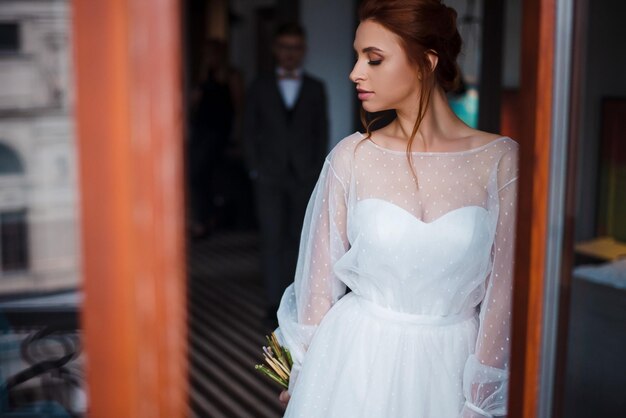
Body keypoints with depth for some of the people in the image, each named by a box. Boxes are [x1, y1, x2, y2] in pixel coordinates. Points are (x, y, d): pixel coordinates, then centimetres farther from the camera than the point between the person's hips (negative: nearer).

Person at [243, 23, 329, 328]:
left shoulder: (315, 89, 8)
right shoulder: (260, 87, 7)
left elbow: (322, 132, 8)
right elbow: (249, 130, 7)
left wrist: (317, 170, 0)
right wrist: (255, 169, -1)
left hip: (304, 177, 1)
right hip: (269, 176, -1)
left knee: (295, 238, 7)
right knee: (272, 239, -6)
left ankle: (287, 295, 19)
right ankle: (273, 303, -4)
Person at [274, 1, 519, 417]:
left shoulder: (500, 159, -10)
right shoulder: (352, 156, -8)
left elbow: (501, 289, -6)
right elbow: (321, 274, 0)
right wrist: (302, 374, 7)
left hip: (451, 366, 0)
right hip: (356, 358, 1)